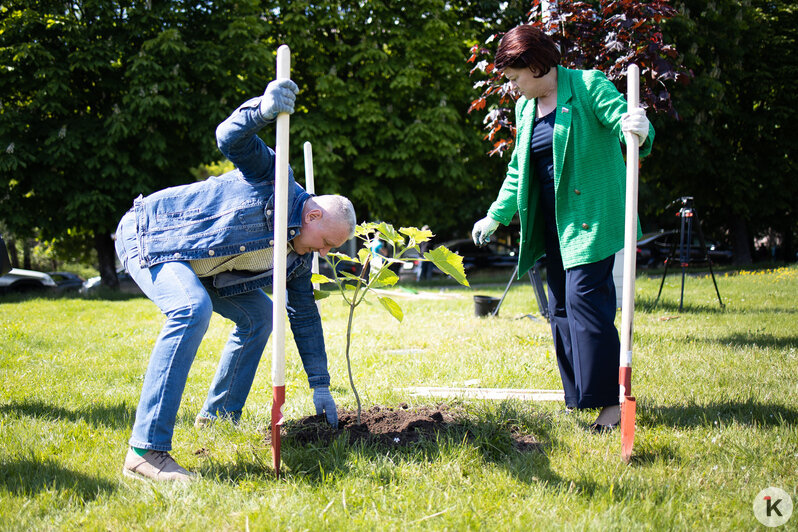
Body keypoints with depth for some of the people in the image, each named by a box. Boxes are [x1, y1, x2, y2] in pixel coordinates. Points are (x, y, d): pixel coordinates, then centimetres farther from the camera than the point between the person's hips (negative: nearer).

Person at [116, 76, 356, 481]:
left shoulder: (297, 257, 6)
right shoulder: (275, 181, -16)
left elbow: (305, 316, 14)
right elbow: (230, 138, -30)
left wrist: (320, 386, 14)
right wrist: (264, 110, -51)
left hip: (192, 261, 10)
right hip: (147, 235, -10)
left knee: (258, 314, 13)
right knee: (191, 309, -34)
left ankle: (218, 418, 22)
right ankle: (146, 450, -38)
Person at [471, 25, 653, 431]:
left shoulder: (588, 86, -7)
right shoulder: (525, 107, 15)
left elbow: (623, 119, -17)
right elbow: (518, 168, 23)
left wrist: (638, 130, -41)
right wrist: (496, 215, 21)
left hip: (591, 216, -8)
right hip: (553, 220, 8)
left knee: (584, 298, -15)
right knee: (560, 307, 7)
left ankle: (611, 399, -11)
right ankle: (578, 398, 14)